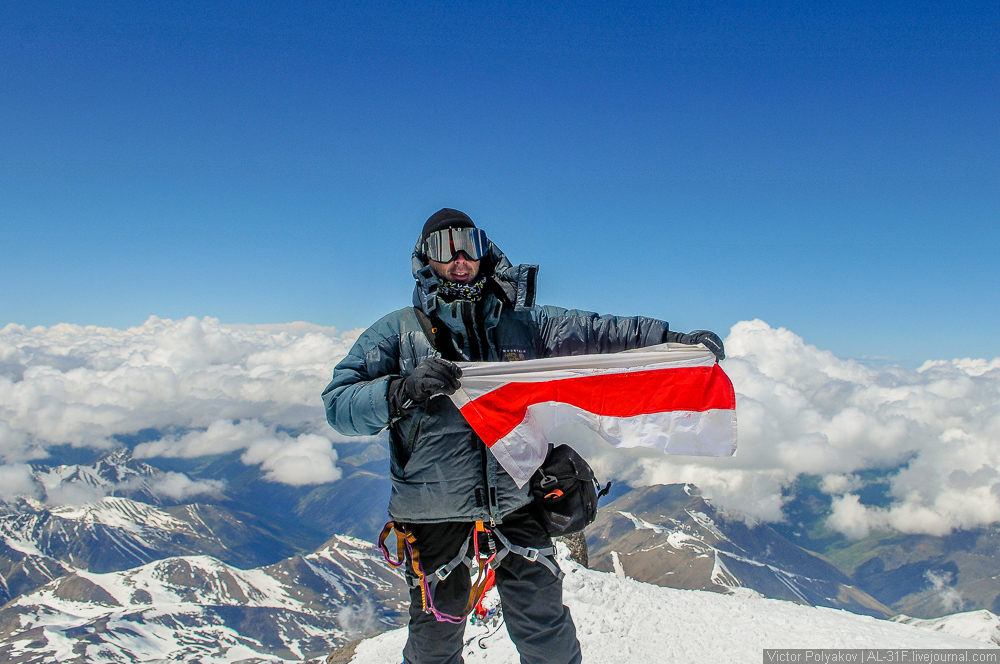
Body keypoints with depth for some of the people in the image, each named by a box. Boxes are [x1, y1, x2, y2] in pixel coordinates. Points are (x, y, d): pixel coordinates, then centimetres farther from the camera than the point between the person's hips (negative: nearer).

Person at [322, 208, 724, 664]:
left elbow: (597, 333, 2)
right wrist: (404, 389, -23)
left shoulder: (521, 322, 9)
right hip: (434, 514, -1)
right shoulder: (398, 331, 2)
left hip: (516, 505, 1)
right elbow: (338, 403, -5)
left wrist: (672, 339, -9)